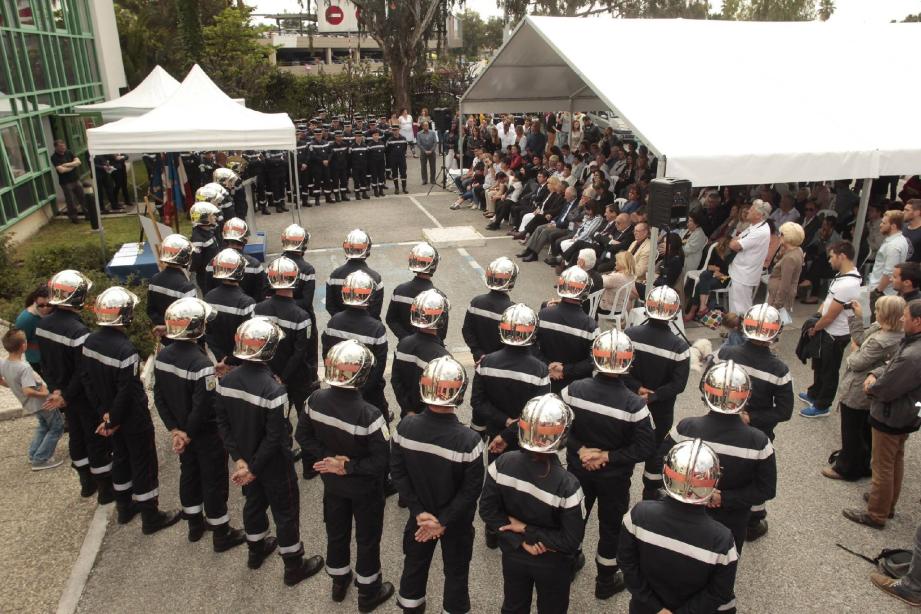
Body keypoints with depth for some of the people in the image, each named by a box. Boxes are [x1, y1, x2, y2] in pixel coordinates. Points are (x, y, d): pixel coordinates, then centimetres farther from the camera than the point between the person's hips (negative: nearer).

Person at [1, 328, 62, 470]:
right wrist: (43, 394, -25)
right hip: (42, 402, -8)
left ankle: (33, 455, 32)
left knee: (43, 426, 30)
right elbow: (28, 391, -39)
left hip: (29, 405, 8)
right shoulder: (24, 367, -32)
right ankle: (40, 460, 10)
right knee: (57, 427, 9)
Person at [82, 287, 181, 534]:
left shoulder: (90, 342, -5)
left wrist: (104, 412, 4)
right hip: (133, 420, -8)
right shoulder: (126, 350, -30)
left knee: (121, 458, 24)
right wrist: (112, 420, -12)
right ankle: (151, 518, 20)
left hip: (110, 414, 8)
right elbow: (127, 392, -26)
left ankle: (125, 507, 40)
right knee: (144, 465, 7)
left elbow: (87, 380, 3)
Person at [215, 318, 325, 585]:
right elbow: (275, 437, -27)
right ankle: (294, 566, 29)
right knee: (286, 511, 12)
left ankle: (256, 550, 49)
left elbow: (223, 423, -4)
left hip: (245, 458, 6)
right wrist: (254, 468, -16)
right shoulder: (273, 389, -31)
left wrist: (239, 458, -4)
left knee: (254, 501, 27)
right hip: (274, 463, -6)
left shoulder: (226, 381, -11)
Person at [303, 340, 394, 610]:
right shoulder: (368, 415, -34)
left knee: (336, 532, 26)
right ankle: (368, 593, 39)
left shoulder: (316, 400, -18)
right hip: (364, 488, -5)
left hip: (332, 482, 5)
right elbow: (382, 461, -27)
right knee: (367, 538, 18)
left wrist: (328, 456, -11)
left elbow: (308, 439, -4)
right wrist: (348, 467, -19)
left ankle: (339, 582, 49)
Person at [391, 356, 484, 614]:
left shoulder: (405, 427, -22)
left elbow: (398, 473, -12)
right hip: (457, 521, -3)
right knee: (456, 571, 22)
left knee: (415, 563, 28)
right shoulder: (468, 440, -31)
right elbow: (471, 489, -22)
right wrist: (444, 521, -13)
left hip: (420, 514, 3)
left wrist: (419, 511, -8)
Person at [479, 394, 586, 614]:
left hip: (513, 555, 3)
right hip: (552, 564, -3)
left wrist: (520, 540, -12)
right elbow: (571, 541, -24)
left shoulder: (502, 464, -25)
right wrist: (528, 531, -17)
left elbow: (488, 510, -13)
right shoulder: (567, 485, -33)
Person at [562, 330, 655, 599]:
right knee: (611, 526, 19)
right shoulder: (634, 404, -24)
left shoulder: (574, 390, -19)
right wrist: (608, 457, -16)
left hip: (578, 469, 2)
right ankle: (605, 582, 38)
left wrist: (580, 449, -11)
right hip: (614, 477, -2)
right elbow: (645, 448, -20)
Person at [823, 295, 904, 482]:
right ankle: (863, 464, 42)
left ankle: (846, 469, 27)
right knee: (865, 431, 24)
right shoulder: (885, 330, -7)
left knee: (851, 433, 11)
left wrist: (853, 353, -2)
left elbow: (857, 363, -22)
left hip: (856, 393, -9)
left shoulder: (880, 342, -34)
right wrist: (857, 317, 0)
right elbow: (861, 339, 4)